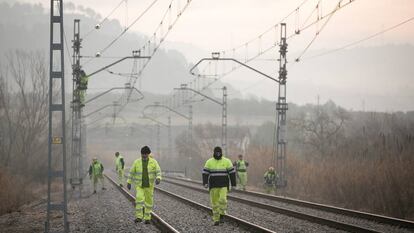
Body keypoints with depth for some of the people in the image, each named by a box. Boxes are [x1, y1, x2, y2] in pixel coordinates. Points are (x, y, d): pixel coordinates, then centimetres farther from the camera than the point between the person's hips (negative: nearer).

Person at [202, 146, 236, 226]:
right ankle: (216, 220, 11)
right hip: (213, 186, 1)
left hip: (223, 186, -1)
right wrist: (205, 183, -19)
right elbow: (205, 173, -3)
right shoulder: (209, 162, 0)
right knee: (214, 202, 1)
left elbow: (232, 172, -1)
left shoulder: (227, 161, -2)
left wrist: (233, 185, -5)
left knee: (222, 200, -19)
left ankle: (222, 215, 0)